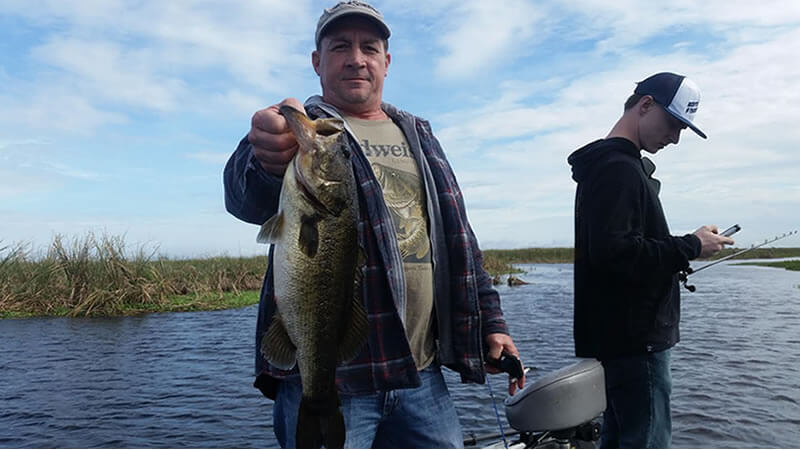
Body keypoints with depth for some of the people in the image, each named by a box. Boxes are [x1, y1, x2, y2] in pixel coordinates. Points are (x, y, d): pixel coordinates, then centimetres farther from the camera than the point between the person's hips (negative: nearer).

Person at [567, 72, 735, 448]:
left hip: (619, 336, 11)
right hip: (634, 337, -11)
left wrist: (679, 253, 12)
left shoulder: (623, 166, 19)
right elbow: (614, 252, -26)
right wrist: (691, 246, -16)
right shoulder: (618, 167, -15)